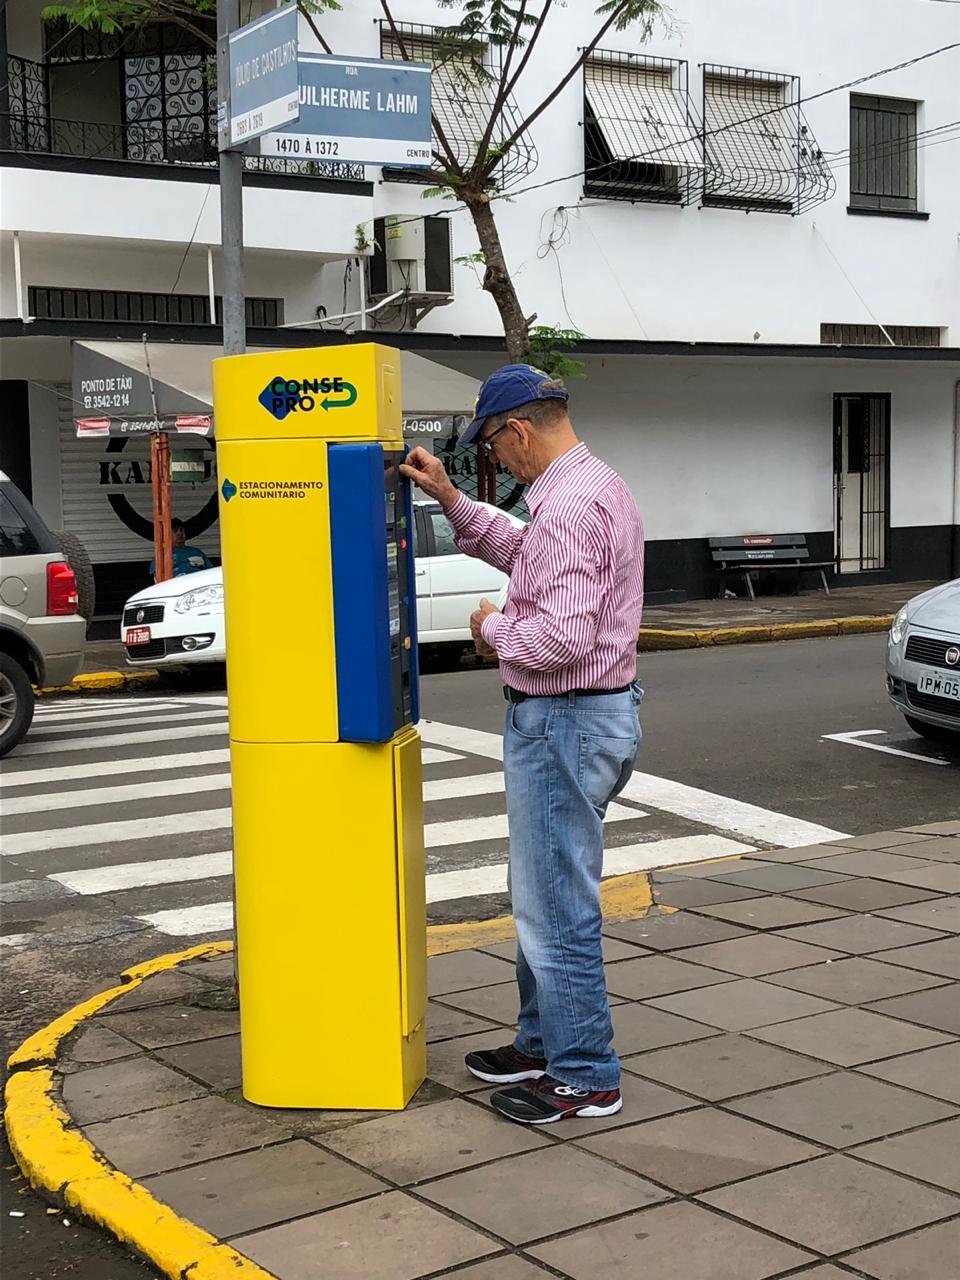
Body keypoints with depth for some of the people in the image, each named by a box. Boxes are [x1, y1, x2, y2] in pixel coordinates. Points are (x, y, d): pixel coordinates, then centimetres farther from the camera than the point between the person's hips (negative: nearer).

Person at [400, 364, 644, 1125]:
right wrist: (450, 499, 19)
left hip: (564, 723, -11)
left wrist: (493, 627, -11)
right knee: (544, 893, 21)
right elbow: (527, 558, 25)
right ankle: (546, 1042, 34)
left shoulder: (568, 506, -23)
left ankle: (585, 1078, 11)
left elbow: (561, 635, -30)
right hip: (596, 710, 11)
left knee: (557, 906, 0)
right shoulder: (598, 486, 11)